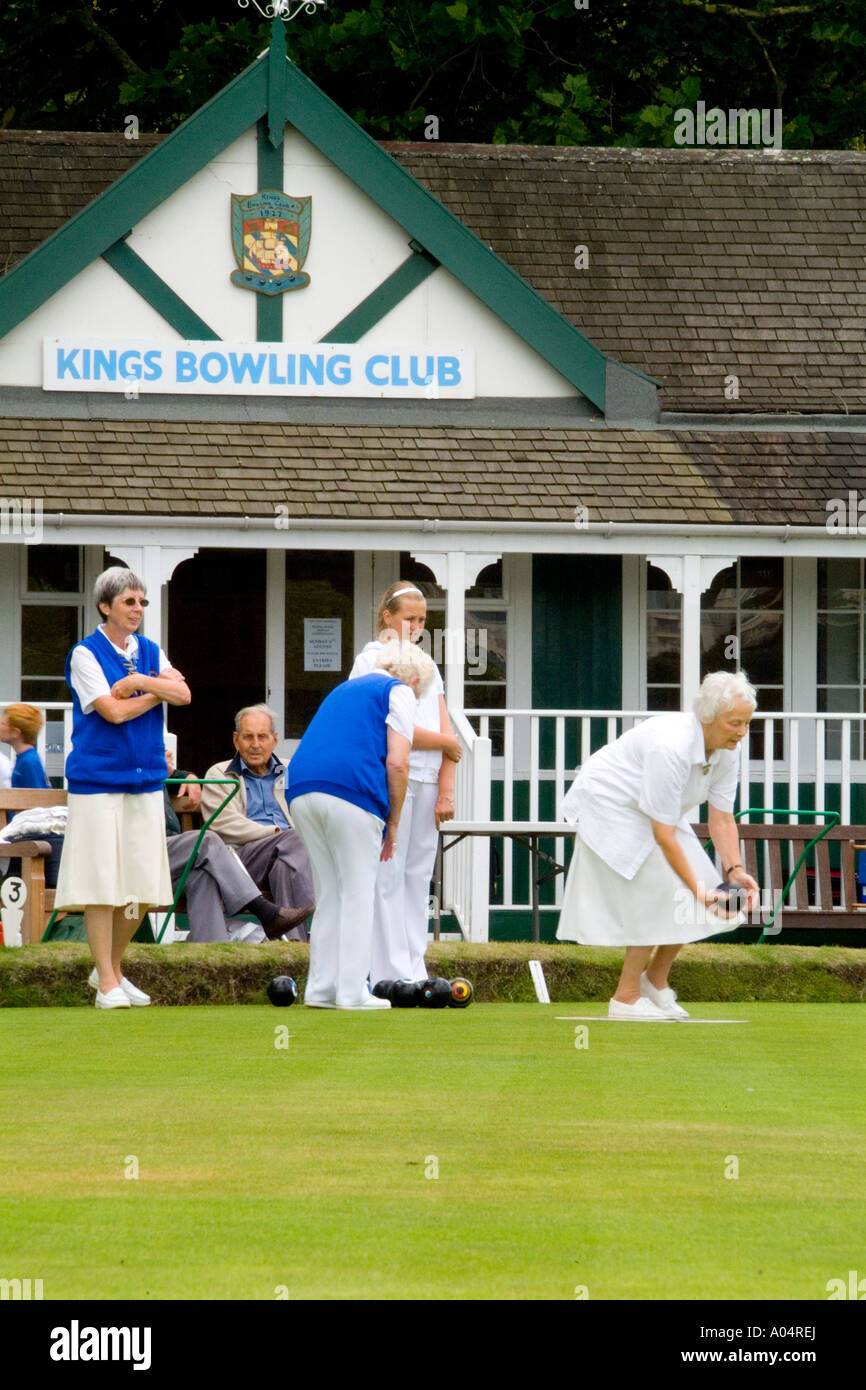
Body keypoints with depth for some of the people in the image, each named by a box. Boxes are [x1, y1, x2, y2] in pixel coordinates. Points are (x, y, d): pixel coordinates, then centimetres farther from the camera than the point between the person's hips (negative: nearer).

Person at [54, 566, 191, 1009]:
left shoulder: (150, 653, 12)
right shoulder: (86, 654, -5)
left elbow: (183, 694, -3)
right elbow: (113, 711, -14)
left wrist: (140, 681, -15)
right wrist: (157, 691, -3)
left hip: (145, 781, 5)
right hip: (98, 781, -5)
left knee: (143, 885, 5)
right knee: (102, 882, -6)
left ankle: (111, 968, 23)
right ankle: (107, 984, 0)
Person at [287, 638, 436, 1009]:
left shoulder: (346, 688, 31)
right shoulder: (399, 692, 10)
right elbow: (397, 763, -3)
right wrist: (392, 823, 7)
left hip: (302, 789, 7)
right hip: (352, 794, -6)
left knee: (328, 894, 14)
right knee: (357, 894, 1)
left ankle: (321, 988, 12)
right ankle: (352, 991, -1)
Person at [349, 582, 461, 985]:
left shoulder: (426, 666, 20)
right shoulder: (371, 662, -1)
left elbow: (446, 731, 13)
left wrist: (446, 790, 2)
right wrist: (447, 742, -1)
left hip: (427, 781, 7)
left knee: (418, 876, 5)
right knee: (388, 876, -8)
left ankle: (415, 973, 6)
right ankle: (391, 977, -10)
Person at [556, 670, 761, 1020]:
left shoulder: (726, 751, -11)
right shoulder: (671, 748, -37)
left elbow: (722, 819, -6)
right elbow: (663, 835, -34)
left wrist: (734, 870, -21)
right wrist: (697, 889, -35)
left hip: (649, 812, 8)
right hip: (610, 805, -8)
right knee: (657, 897, -16)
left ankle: (655, 979, 18)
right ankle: (626, 998, -5)